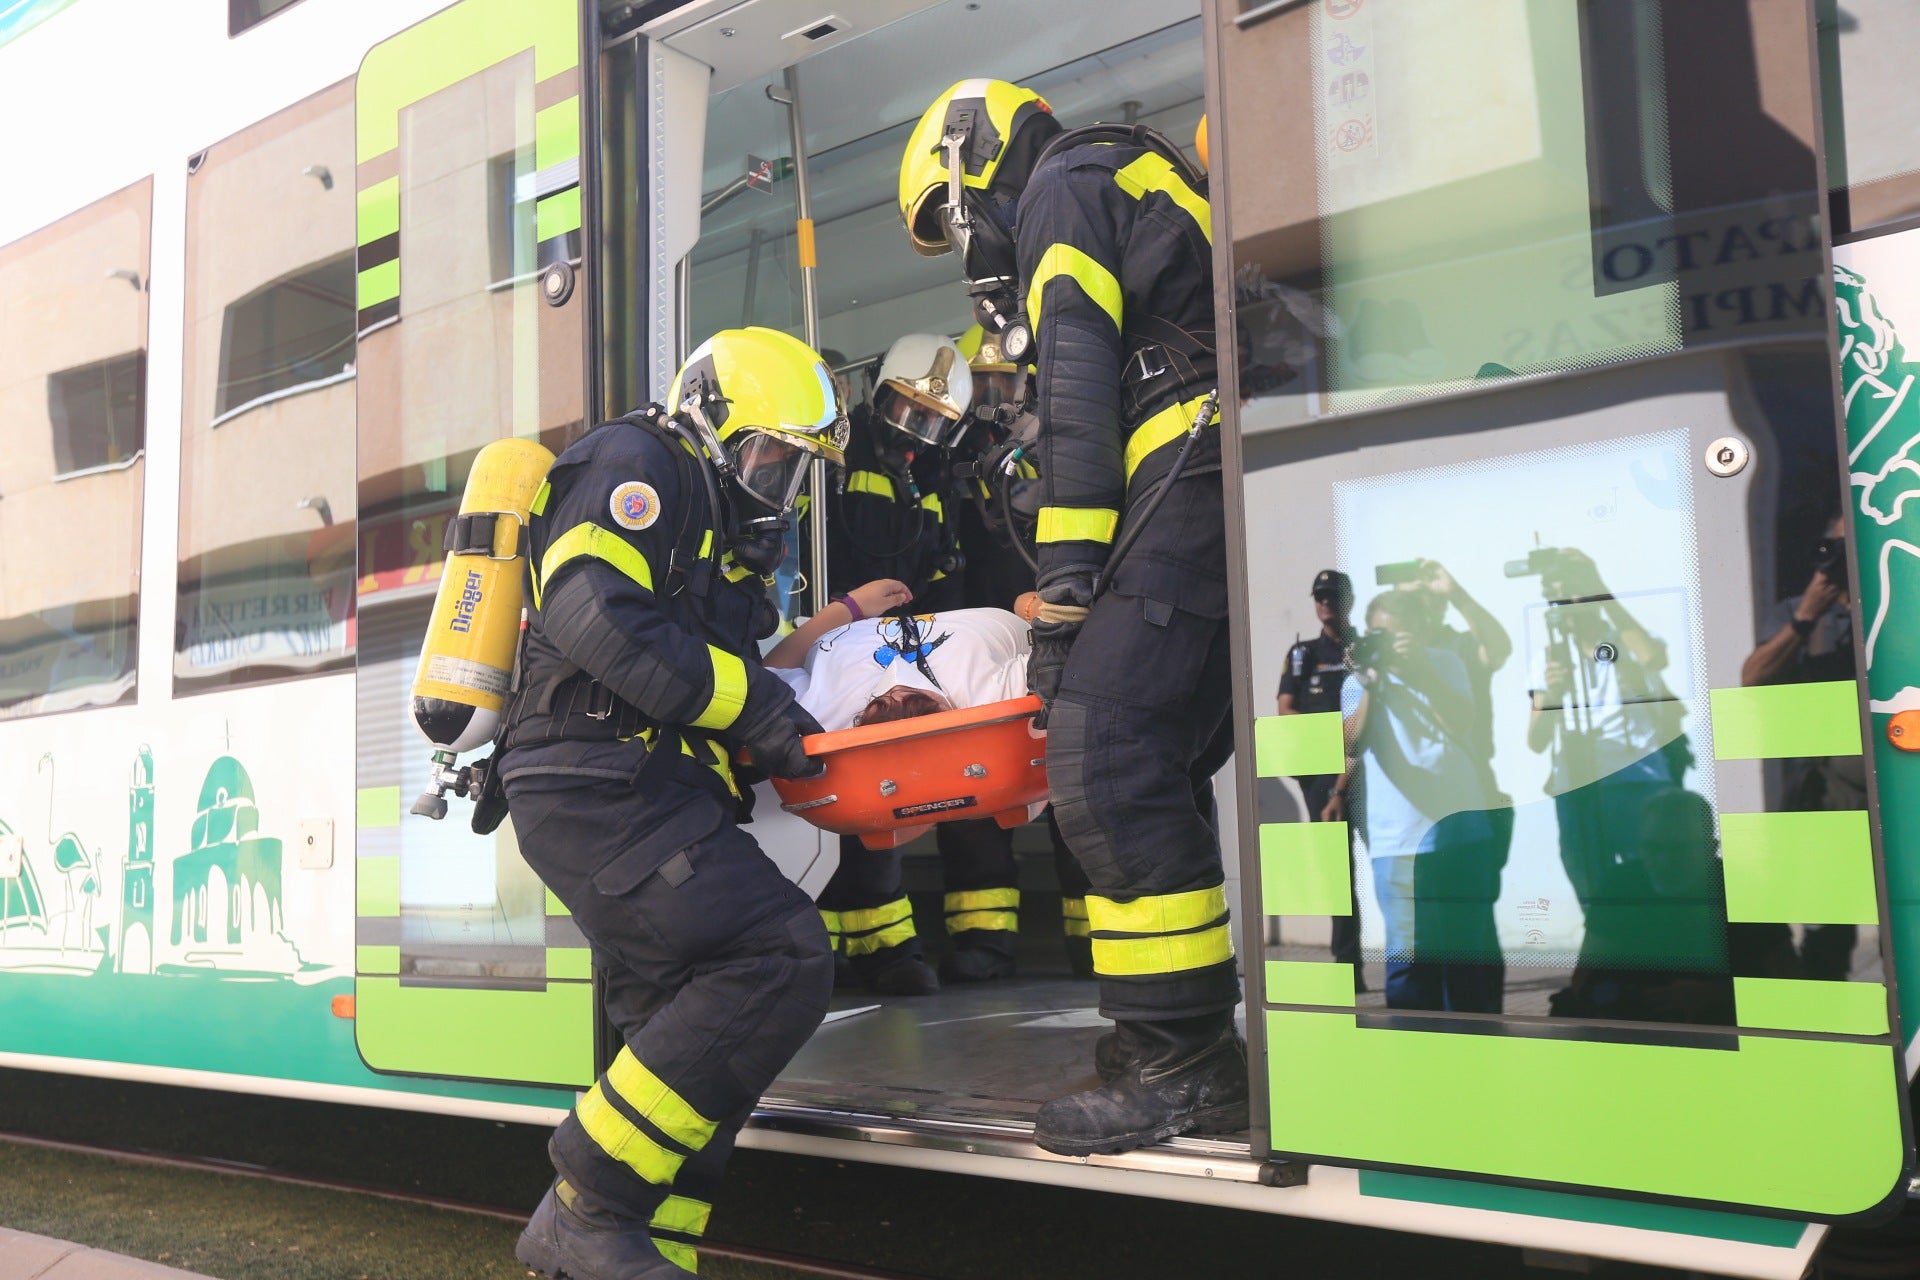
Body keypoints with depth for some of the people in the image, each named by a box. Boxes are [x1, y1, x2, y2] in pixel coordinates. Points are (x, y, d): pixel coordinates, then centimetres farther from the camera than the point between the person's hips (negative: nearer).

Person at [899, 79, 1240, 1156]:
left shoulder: (1064, 186, 5)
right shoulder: (1148, 177, 34)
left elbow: (1077, 393, -9)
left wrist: (1067, 582, -14)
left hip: (1195, 482, -10)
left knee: (1107, 764, -14)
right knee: (1159, 770, 10)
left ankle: (1181, 1066, -12)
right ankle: (1191, 1046, 12)